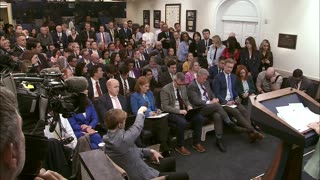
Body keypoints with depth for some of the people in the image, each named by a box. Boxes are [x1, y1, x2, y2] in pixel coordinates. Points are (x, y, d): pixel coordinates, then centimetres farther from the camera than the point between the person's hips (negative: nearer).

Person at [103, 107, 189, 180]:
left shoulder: (110, 138, -4)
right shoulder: (123, 138, -32)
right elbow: (138, 126, -12)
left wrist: (150, 152, 2)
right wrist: (140, 112, 7)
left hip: (132, 171, 10)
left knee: (171, 161, 25)